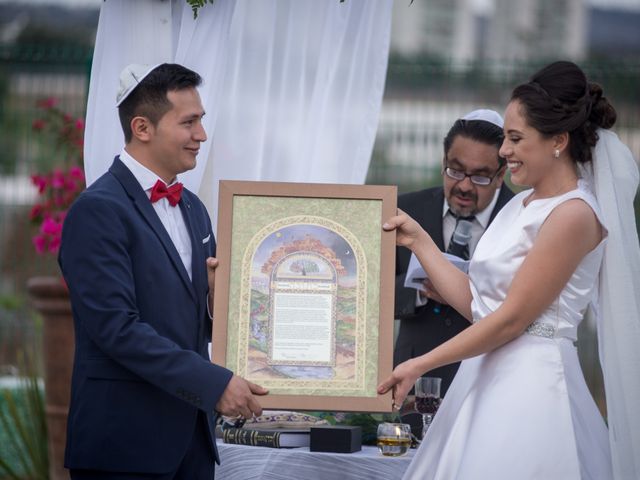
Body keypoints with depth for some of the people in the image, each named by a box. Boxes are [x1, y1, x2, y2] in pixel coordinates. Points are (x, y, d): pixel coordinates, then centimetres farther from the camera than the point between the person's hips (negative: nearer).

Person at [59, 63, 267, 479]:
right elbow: (117, 327, -19)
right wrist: (214, 383, -20)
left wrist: (216, 296, -3)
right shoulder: (99, 210, -11)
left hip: (192, 435, 7)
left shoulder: (193, 209, 15)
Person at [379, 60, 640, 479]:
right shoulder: (523, 206, 14)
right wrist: (418, 241, 13)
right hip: (487, 379, 8)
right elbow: (475, 303, 12)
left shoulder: (574, 214, -13)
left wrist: (420, 365, -11)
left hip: (531, 385, -8)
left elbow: (511, 318, -15)